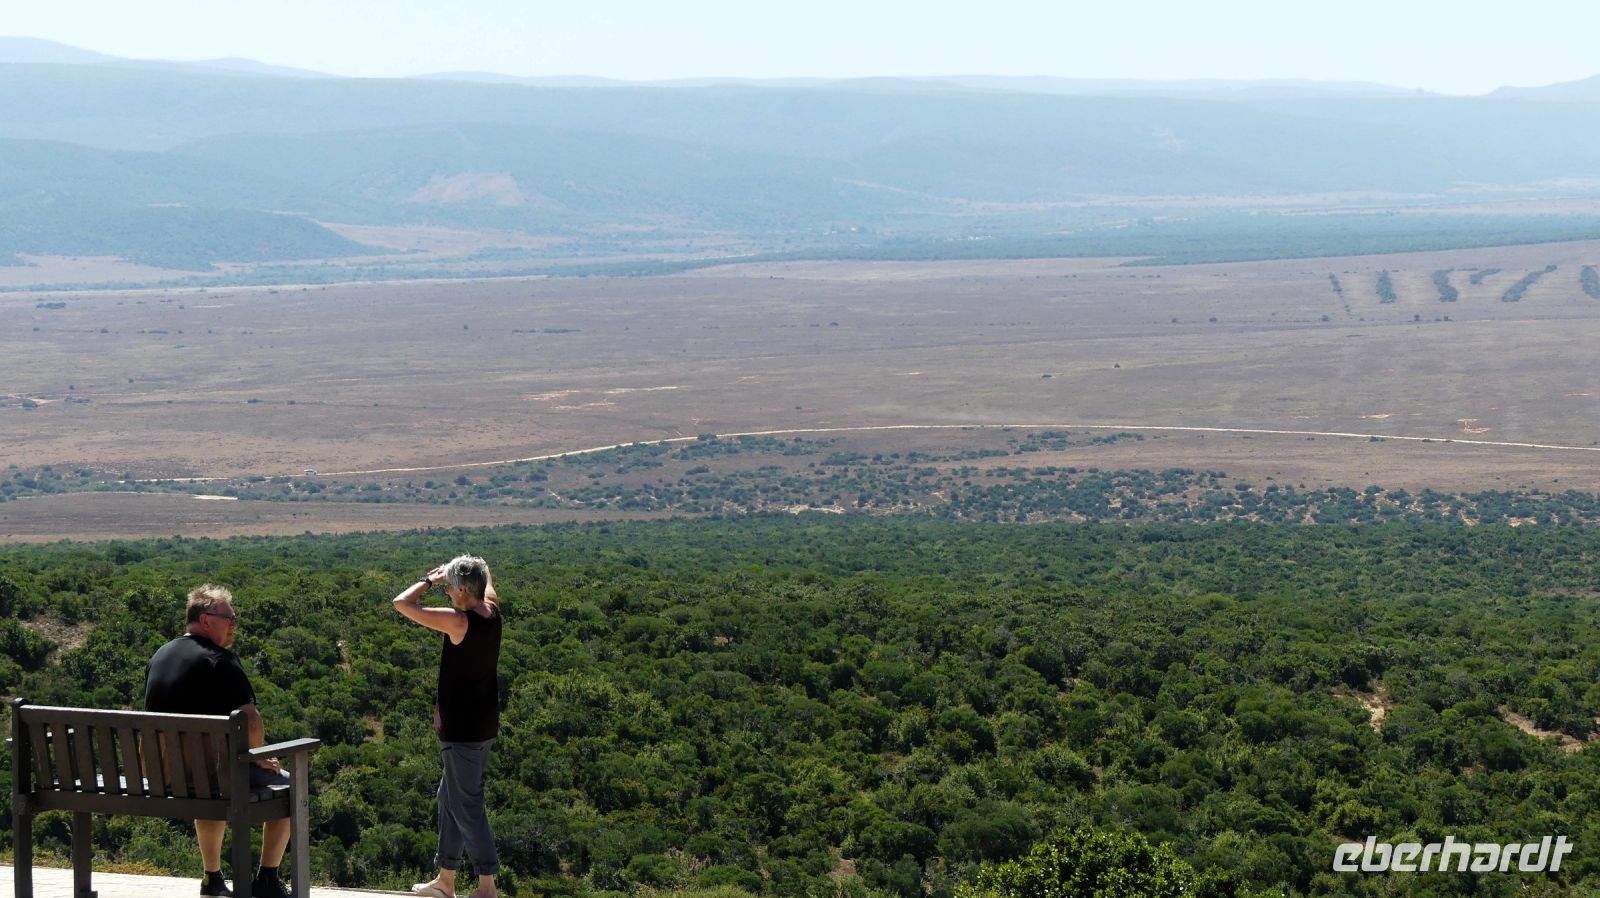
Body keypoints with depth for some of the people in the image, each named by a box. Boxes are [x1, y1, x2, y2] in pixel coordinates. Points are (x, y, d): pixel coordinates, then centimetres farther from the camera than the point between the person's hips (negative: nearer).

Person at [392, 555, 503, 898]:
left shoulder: (459, 622, -22)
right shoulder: (492, 612, 0)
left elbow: (402, 603, -19)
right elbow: (486, 580, 24)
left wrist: (430, 580, -6)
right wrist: (462, 569, 8)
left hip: (462, 729, -9)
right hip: (485, 724, 9)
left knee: (466, 805, -3)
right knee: (450, 797, 19)